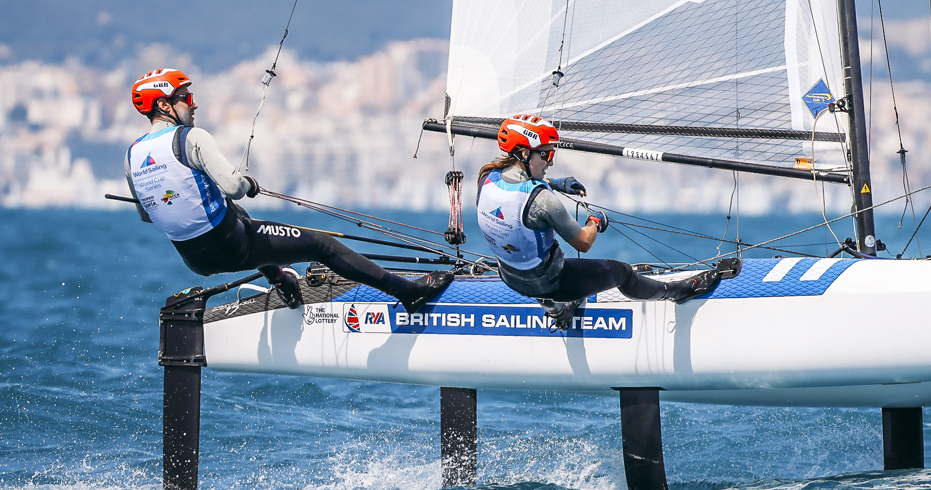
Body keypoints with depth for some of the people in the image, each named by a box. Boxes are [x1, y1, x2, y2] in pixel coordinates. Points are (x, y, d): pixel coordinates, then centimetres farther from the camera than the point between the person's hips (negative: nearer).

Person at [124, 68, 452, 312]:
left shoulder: (132, 156, 2)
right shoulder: (191, 138, -19)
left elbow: (146, 216, 14)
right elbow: (232, 186, -26)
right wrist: (249, 184, -3)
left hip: (195, 259, 7)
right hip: (233, 247, -7)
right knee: (320, 244, 0)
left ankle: (278, 279, 45)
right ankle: (408, 291, -2)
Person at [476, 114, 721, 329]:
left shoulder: (488, 177, -13)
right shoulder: (541, 199, -34)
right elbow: (583, 243, -21)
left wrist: (554, 183, 11)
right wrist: (595, 222, 0)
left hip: (509, 276, 6)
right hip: (546, 282, -6)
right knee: (620, 271, 14)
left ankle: (556, 306, 44)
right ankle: (671, 291, 40)